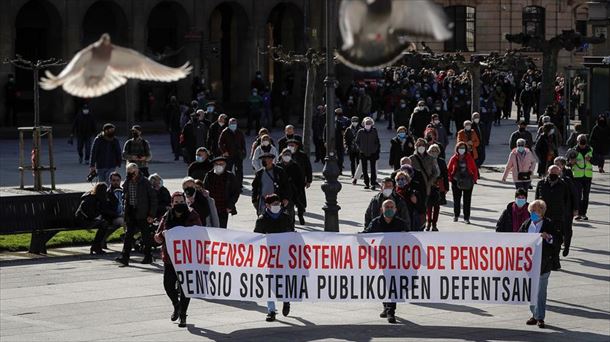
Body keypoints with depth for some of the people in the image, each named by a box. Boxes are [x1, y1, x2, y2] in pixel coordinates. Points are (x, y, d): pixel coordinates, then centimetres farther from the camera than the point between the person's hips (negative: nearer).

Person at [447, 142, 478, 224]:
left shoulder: (469, 158, -1)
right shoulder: (454, 158, -1)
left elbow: (474, 169, 5)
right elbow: (449, 169, 7)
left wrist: (474, 179, -2)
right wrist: (450, 178, -2)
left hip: (468, 182, -1)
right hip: (456, 182, 1)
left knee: (467, 200, 0)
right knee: (456, 199, 10)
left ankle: (466, 217, 6)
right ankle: (456, 215, 26)